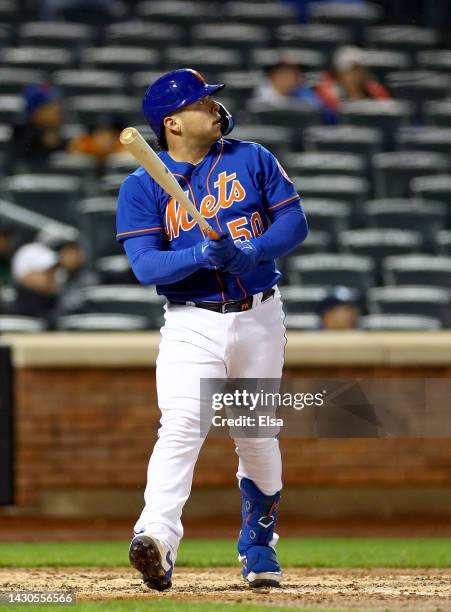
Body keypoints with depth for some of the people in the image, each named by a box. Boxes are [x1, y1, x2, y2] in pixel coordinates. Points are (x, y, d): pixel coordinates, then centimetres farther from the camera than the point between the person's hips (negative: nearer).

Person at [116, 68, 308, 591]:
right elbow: (144, 265, -12)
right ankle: (156, 538, -37)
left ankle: (258, 543, 34)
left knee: (257, 439, 11)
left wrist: (252, 251, -19)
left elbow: (294, 222, 1)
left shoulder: (252, 160, 5)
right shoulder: (142, 187, -3)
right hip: (191, 325, -3)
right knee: (181, 426, -23)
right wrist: (205, 255, -29)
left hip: (259, 318, 3)